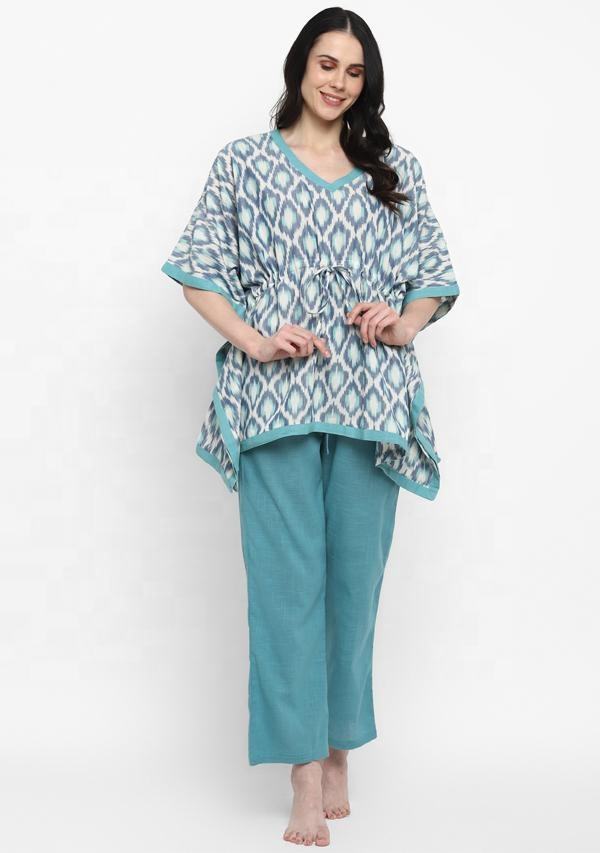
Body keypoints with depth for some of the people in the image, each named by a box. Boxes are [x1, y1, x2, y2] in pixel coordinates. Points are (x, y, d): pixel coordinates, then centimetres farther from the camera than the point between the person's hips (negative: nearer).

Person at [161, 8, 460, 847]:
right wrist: (251, 339, -9)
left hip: (370, 398, 2)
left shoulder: (397, 171, 15)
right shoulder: (244, 163, 9)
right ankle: (307, 776, -1)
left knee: (355, 577, 4)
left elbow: (437, 277, 17)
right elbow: (198, 268, 6)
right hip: (276, 397, -2)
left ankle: (338, 753, 17)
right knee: (288, 579, -5)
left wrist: (404, 322, -4)